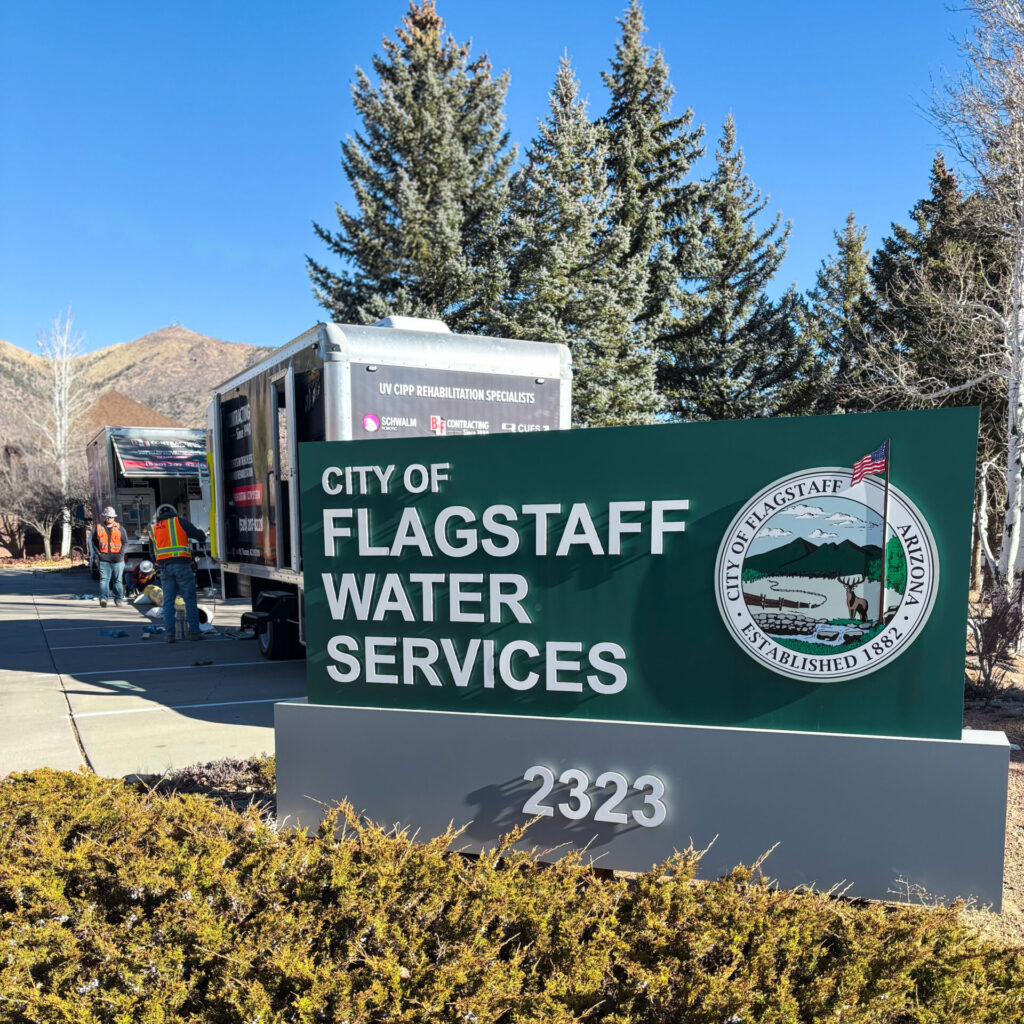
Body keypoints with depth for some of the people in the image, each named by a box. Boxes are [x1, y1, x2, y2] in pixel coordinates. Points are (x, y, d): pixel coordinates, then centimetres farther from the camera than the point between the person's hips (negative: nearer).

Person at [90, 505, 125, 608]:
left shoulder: (119, 528, 9)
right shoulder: (98, 527, 8)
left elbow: (124, 542, 10)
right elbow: (93, 542, 11)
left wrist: (121, 554, -1)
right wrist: (96, 554, 1)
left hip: (117, 558, 1)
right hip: (103, 558, -1)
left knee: (118, 580, 6)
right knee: (104, 578, -11)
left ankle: (119, 599, 14)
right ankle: (103, 598, -19)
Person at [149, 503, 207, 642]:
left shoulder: (153, 529, 19)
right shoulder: (179, 521, 6)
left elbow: (154, 555, 21)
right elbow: (198, 535, 5)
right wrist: (202, 539, 26)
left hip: (164, 567, 4)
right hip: (182, 565, -3)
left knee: (168, 601, 8)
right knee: (190, 600, 2)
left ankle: (169, 634, 4)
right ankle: (194, 632, 2)